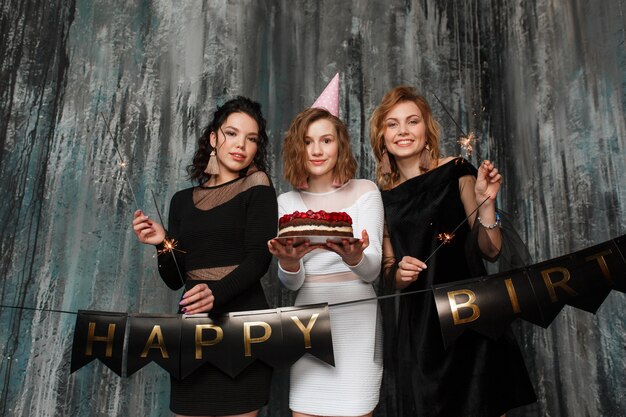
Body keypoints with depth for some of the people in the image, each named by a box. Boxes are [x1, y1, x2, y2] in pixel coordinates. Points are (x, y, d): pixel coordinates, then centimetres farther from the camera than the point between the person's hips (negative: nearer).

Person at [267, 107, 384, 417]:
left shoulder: (365, 191, -1)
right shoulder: (287, 202, 6)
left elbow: (372, 271, -6)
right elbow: (292, 283, 1)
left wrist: (354, 258, -29)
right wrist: (288, 261, -22)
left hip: (356, 322, -2)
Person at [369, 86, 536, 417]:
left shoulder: (456, 172, -2)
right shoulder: (384, 196, 5)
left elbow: (491, 251, -2)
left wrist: (485, 202, -17)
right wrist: (397, 274, -11)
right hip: (417, 327, 3)